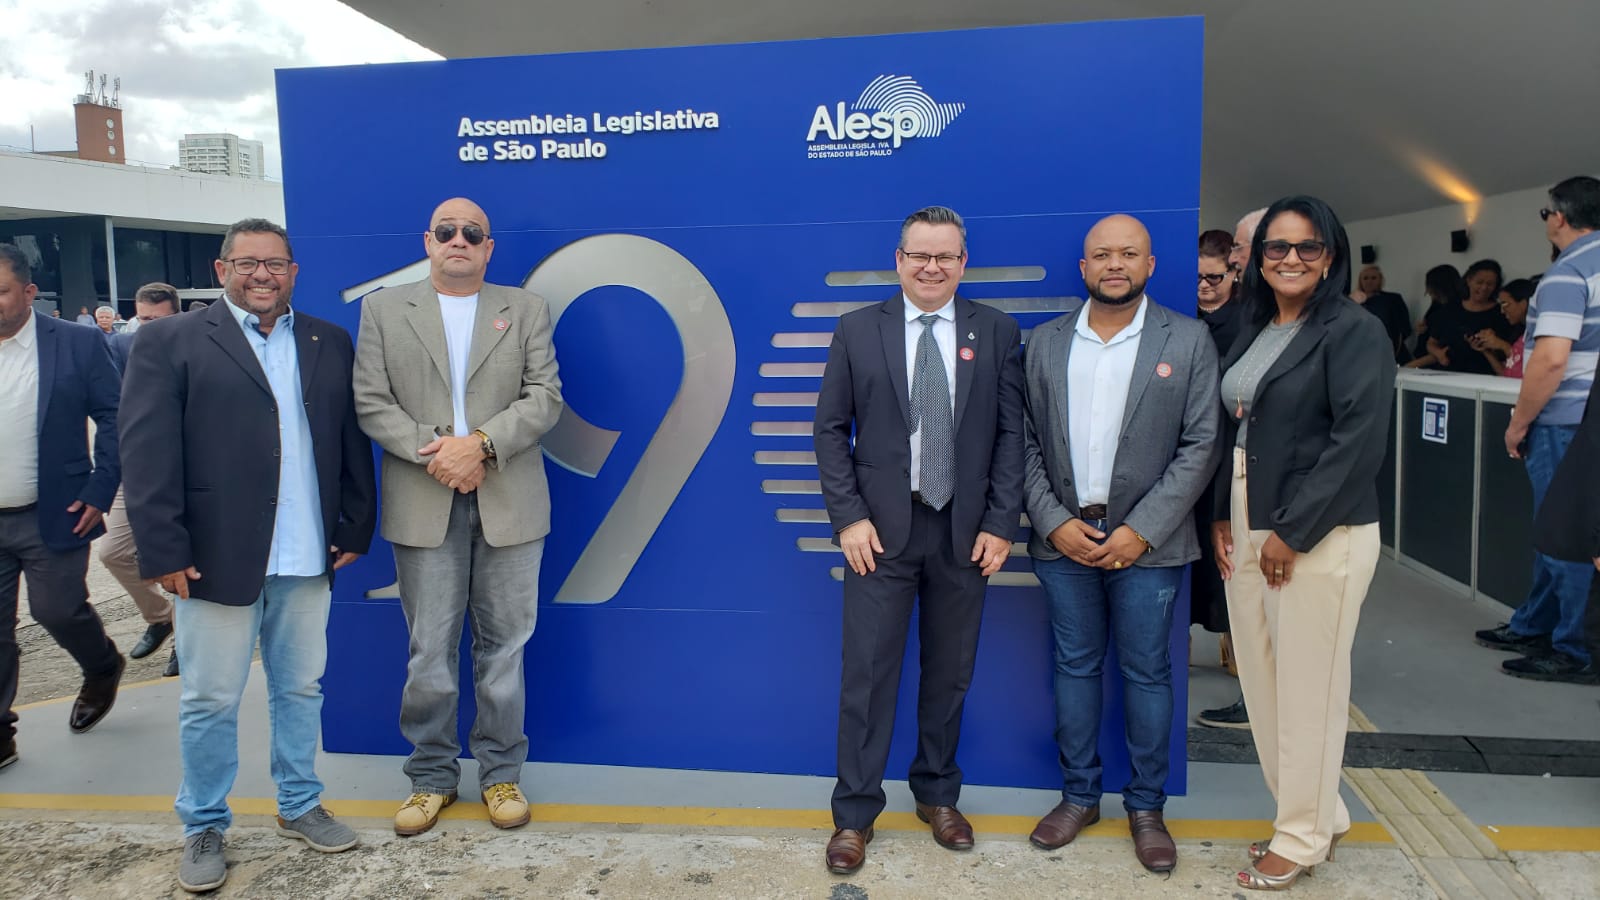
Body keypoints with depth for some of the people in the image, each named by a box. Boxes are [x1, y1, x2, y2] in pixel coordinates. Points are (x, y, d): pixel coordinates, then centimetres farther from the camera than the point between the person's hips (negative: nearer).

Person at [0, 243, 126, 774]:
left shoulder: (77, 343, -6)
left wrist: (100, 491, -9)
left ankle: (103, 669, 36)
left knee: (57, 611, 5)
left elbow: (115, 419, -4)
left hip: (53, 517, -3)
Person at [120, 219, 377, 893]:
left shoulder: (330, 344, 10)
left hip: (308, 558, 3)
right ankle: (204, 828, 25)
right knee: (209, 702, 8)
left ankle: (300, 807, 31)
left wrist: (355, 528, 6)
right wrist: (164, 552, -12)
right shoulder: (169, 342, -1)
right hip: (214, 558, -3)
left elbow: (351, 441, 10)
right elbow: (147, 451, -7)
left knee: (301, 690, 14)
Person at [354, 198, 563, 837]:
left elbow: (544, 397, -1)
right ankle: (432, 776, 22)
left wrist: (480, 444, -14)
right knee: (429, 650, 6)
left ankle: (501, 772, 22)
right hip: (423, 505, 0)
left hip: (508, 503, 0)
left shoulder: (526, 309, 9)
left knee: (503, 644, 8)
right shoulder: (384, 309, 9)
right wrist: (435, 452, -12)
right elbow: (371, 402, 1)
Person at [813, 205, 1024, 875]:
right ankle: (854, 814, 16)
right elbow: (830, 429, 2)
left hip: (965, 533, 2)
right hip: (881, 530, -1)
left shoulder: (997, 333, 4)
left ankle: (938, 795, 32)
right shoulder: (857, 330, 2)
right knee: (867, 674, 2)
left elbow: (1011, 433, 2)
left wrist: (1000, 523, -5)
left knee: (950, 674, 13)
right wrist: (849, 517, -7)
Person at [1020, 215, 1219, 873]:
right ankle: (1079, 795, 26)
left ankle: (1147, 806, 22)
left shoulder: (1188, 341, -1)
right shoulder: (1045, 342, 6)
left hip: (1146, 541, -2)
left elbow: (1200, 446, -5)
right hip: (1064, 537, 2)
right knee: (1075, 667, 11)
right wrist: (1055, 521, -7)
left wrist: (1142, 531, -12)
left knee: (1146, 672, 7)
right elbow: (1027, 443, 5)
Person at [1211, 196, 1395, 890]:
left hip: (1319, 537, -7)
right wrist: (1222, 518, 6)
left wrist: (1292, 533, -16)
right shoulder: (1252, 335, 13)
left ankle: (1302, 837, 19)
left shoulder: (1356, 332, -8)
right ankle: (1316, 814, 29)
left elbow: (1358, 444, -15)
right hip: (1247, 529, 7)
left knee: (1307, 688, 2)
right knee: (1261, 683, 11)